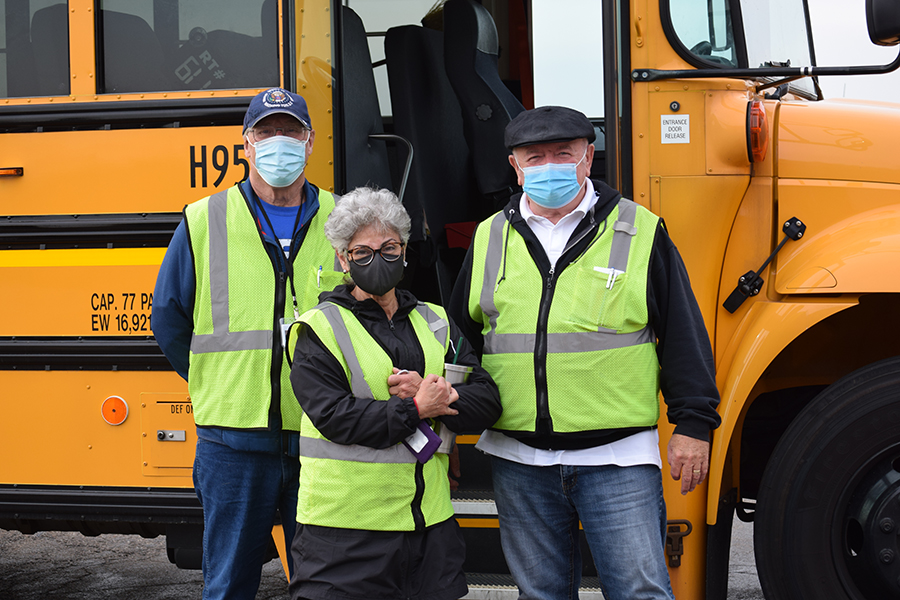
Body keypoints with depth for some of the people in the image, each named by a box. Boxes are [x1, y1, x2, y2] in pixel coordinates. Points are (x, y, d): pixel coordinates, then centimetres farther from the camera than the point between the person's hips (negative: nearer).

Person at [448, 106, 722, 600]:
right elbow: (461, 335, 17)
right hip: (519, 459, 3)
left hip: (617, 458, -3)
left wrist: (693, 424, -1)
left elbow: (683, 334, 2)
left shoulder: (641, 233, 1)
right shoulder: (489, 240, 9)